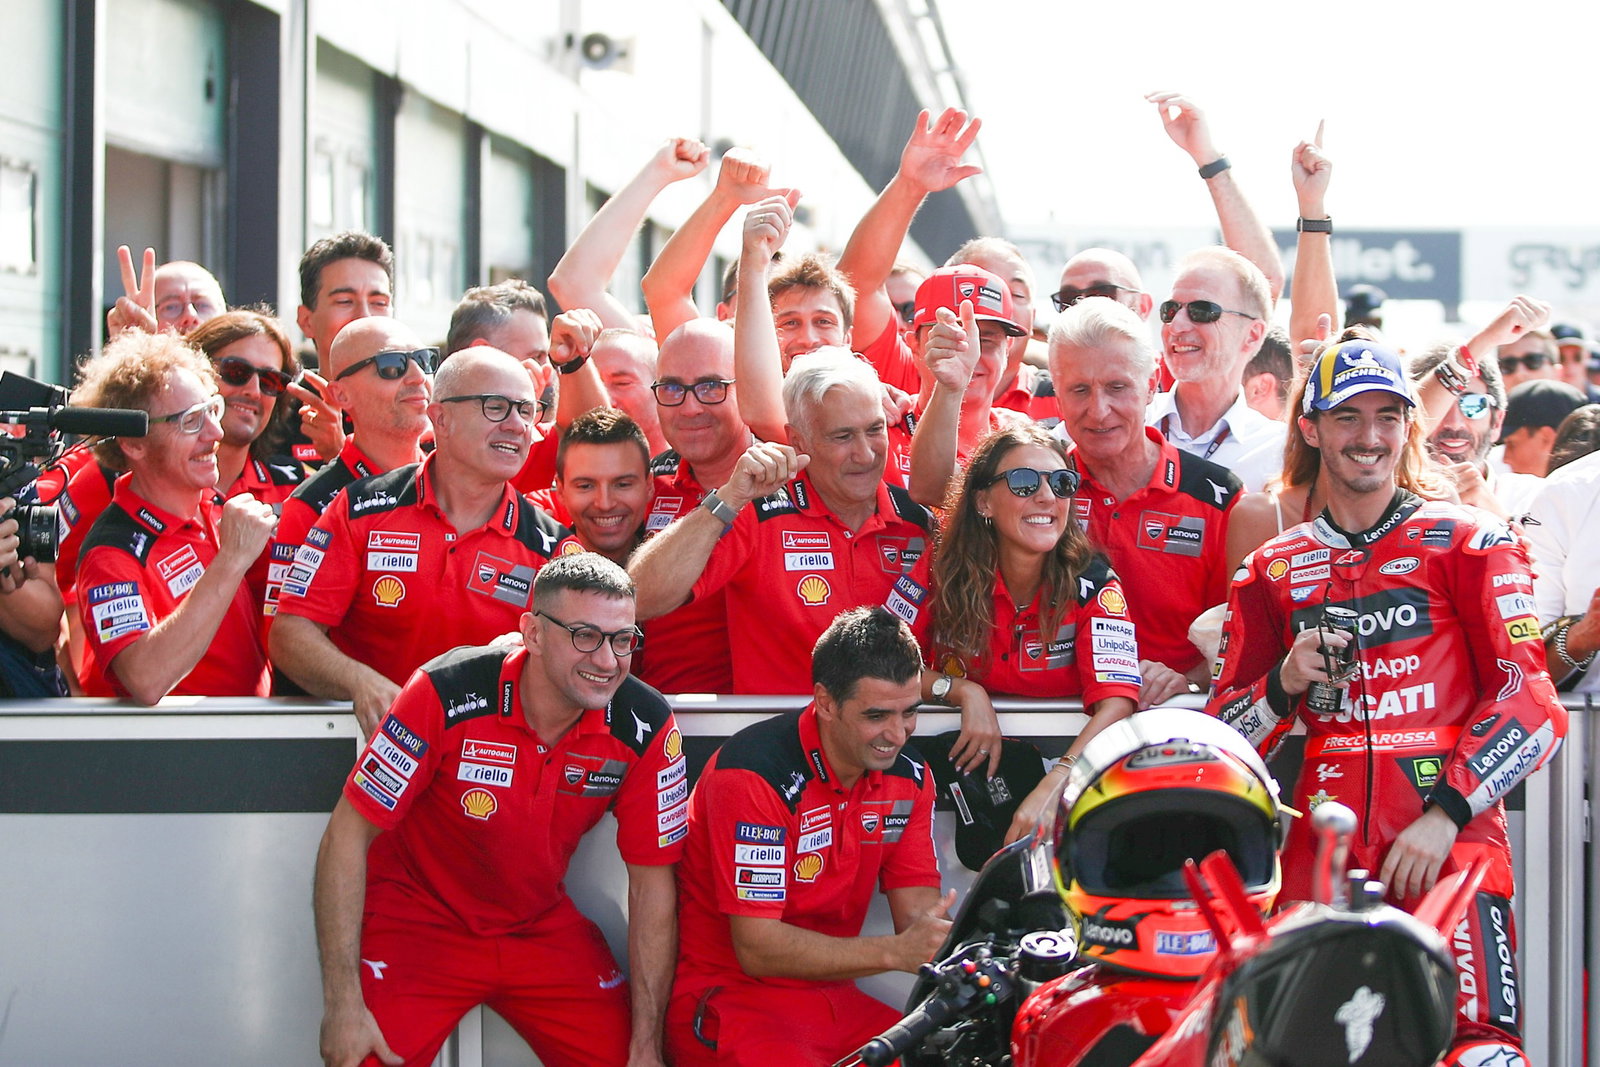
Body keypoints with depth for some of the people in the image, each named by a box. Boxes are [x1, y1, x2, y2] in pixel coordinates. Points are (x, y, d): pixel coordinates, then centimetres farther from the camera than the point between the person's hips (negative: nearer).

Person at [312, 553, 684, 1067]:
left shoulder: (647, 726, -15)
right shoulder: (448, 694, -24)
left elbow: (652, 881, -6)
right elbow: (348, 835, -18)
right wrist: (343, 1005, -22)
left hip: (541, 924, 3)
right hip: (419, 917, -3)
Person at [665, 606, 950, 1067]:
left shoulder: (909, 775, 5)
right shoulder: (754, 774, -17)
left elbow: (917, 907, 2)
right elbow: (757, 948, -20)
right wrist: (896, 951, -29)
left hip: (833, 1001, 6)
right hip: (730, 996, -6)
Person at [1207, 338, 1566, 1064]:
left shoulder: (1468, 543, 6)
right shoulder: (1272, 570, 15)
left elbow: (1530, 701, -1)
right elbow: (1225, 733, 16)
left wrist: (1445, 813, -11)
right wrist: (1285, 683, -4)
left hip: (1452, 839, -3)